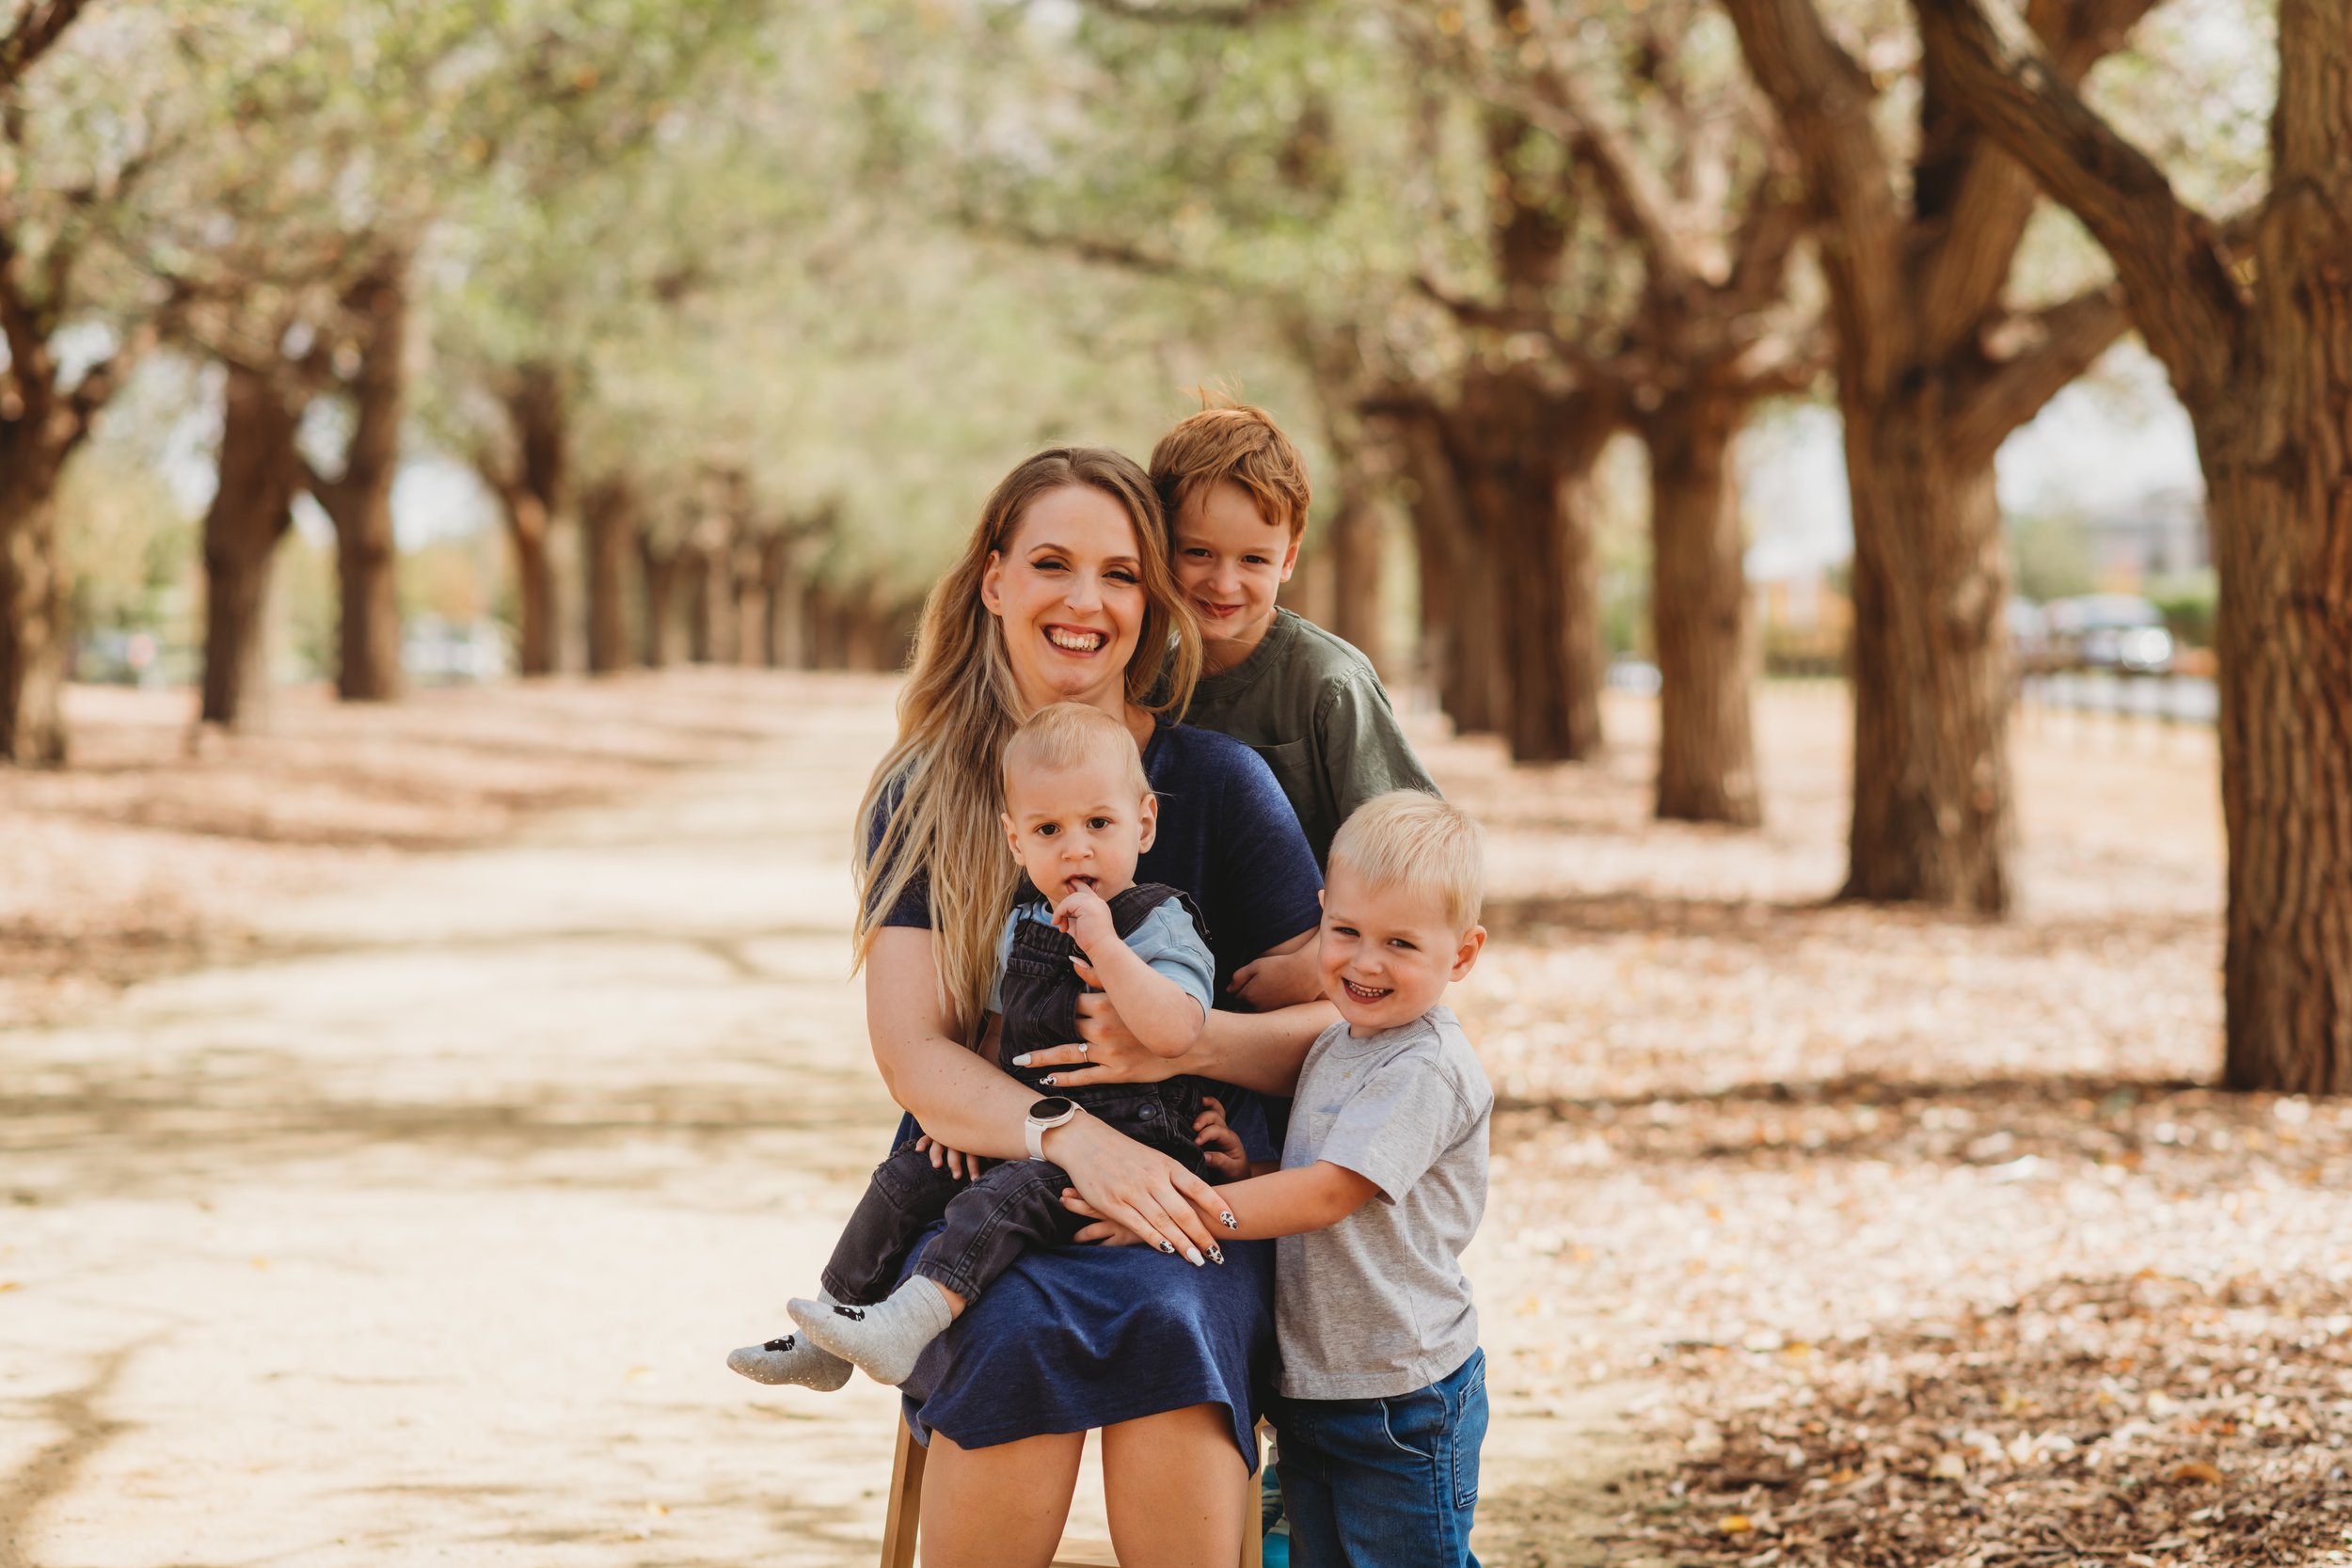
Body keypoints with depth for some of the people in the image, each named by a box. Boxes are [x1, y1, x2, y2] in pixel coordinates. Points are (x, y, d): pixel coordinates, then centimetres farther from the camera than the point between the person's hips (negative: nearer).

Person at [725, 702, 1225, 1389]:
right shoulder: (1023, 924, 10)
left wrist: (1104, 946, -30)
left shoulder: (1159, 926, -12)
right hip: (1024, 1130, 8)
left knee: (1003, 1197, -29)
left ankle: (902, 1328, -41)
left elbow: (1175, 1031, -30)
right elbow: (1000, 1025, 26)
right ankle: (826, 1339, 11)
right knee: (908, 1177, 3)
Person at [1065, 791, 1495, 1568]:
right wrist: (1252, 1170, -2)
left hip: (1402, 1403, -9)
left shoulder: (1427, 1071, -19)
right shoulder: (1335, 1047, 11)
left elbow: (1327, 1193, -25)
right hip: (1311, 1386, 9)